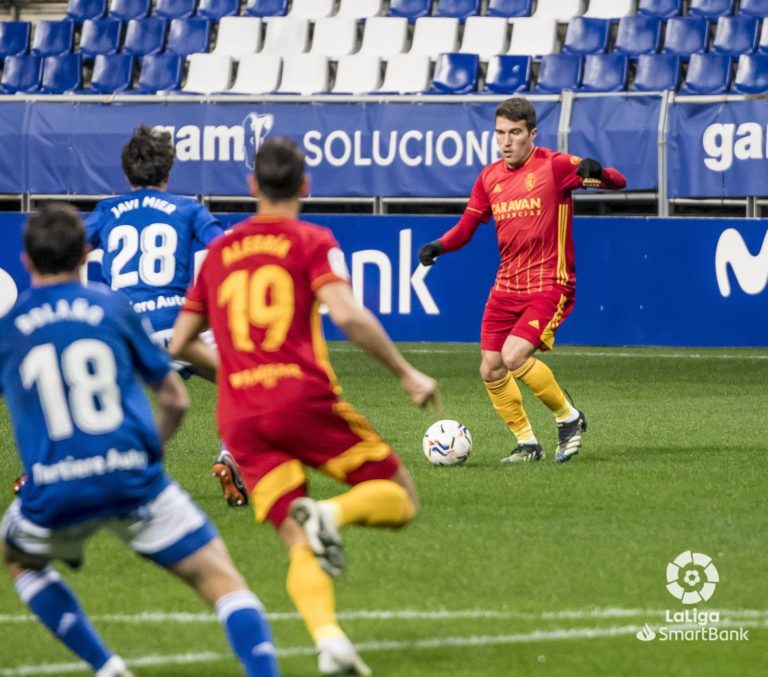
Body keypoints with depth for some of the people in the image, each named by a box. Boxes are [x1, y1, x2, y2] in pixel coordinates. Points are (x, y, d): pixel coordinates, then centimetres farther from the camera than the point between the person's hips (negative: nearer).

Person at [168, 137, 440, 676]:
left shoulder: (219, 251, 18)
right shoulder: (311, 242, 3)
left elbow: (180, 344, 21)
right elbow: (347, 315, -13)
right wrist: (407, 374, -5)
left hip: (239, 418, 4)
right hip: (303, 398, -4)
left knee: (298, 545, 4)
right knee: (399, 499, 7)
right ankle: (331, 513, -25)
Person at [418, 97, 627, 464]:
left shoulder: (554, 165, -10)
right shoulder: (490, 177, 7)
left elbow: (618, 182, -15)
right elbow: (466, 227, 14)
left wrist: (597, 172, -38)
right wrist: (438, 246, -6)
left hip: (549, 286, -6)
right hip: (506, 288, 6)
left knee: (515, 357, -22)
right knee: (491, 371, 2)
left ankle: (569, 418, 0)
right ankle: (527, 444, 19)